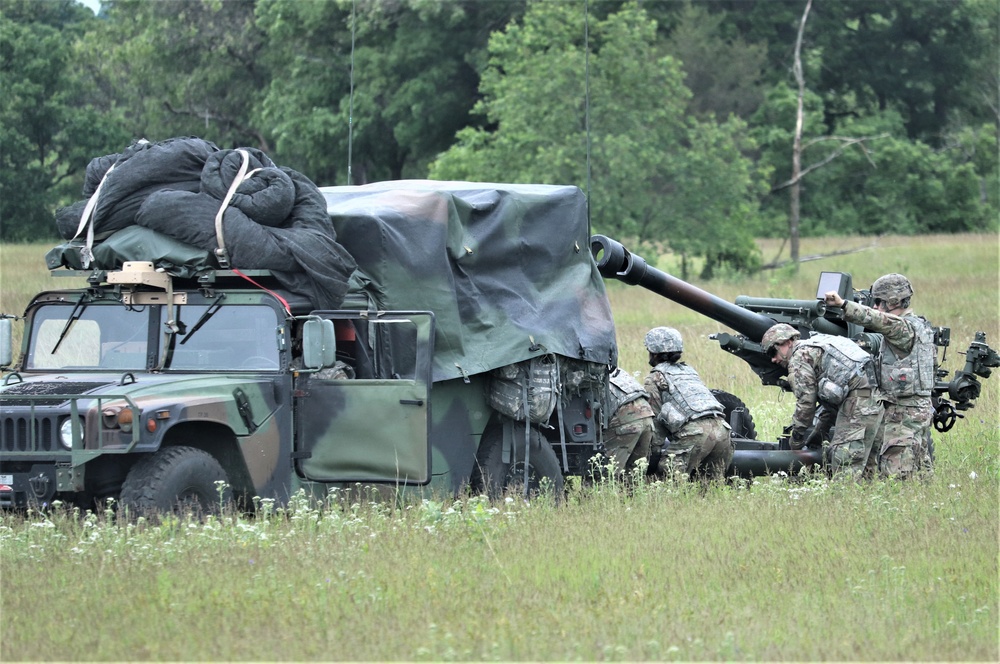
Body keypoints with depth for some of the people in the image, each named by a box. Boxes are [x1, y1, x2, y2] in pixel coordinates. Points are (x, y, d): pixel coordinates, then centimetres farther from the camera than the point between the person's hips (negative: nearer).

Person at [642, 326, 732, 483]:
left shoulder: (656, 377, 12)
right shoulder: (689, 370, 31)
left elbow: (656, 417, 6)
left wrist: (657, 449, 11)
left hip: (694, 433, -6)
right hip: (721, 428, 6)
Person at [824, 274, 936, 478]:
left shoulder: (904, 328, -16)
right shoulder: (918, 325, 16)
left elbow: (879, 320, -32)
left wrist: (843, 304, -40)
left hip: (904, 412, -10)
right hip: (921, 408, 10)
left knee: (895, 473, -13)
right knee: (919, 472, 11)